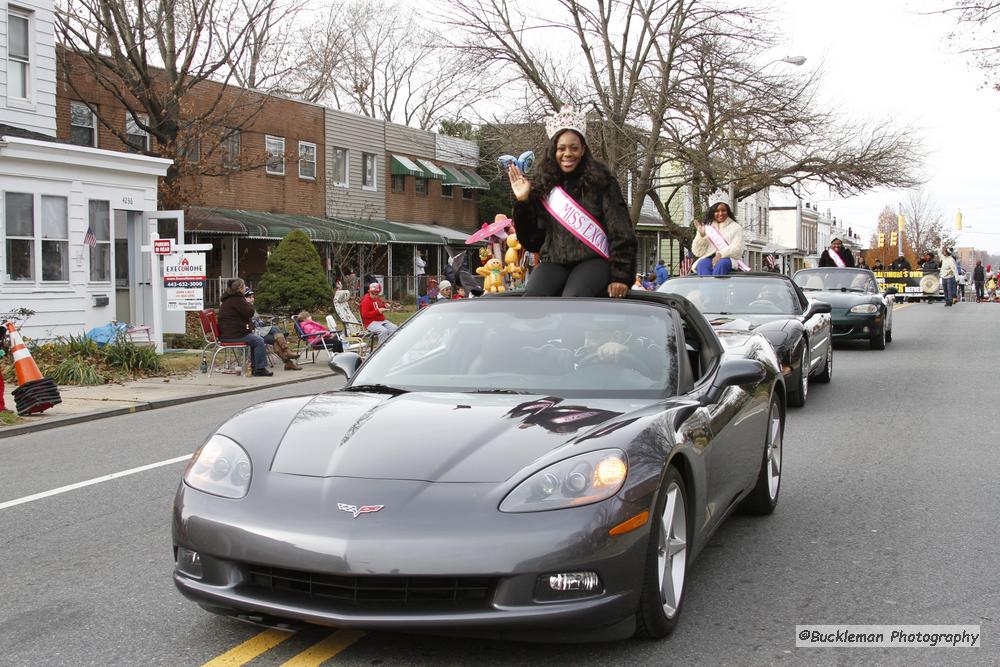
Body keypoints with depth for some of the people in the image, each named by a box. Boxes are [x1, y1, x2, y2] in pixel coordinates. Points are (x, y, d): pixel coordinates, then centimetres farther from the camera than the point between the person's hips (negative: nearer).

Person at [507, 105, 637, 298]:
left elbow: (621, 233, 0)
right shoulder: (542, 186, 13)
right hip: (553, 262, 3)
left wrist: (621, 276, -11)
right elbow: (532, 242, 13)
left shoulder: (601, 181, 6)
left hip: (593, 260, -2)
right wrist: (523, 202, 2)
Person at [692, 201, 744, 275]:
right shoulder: (706, 227, 18)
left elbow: (737, 248, -2)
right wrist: (701, 235, -6)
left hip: (728, 258, -1)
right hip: (708, 258, 1)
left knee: (721, 264, -37)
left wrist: (721, 254, -19)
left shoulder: (735, 227, 13)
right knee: (702, 264, -34)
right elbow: (698, 252, 11)